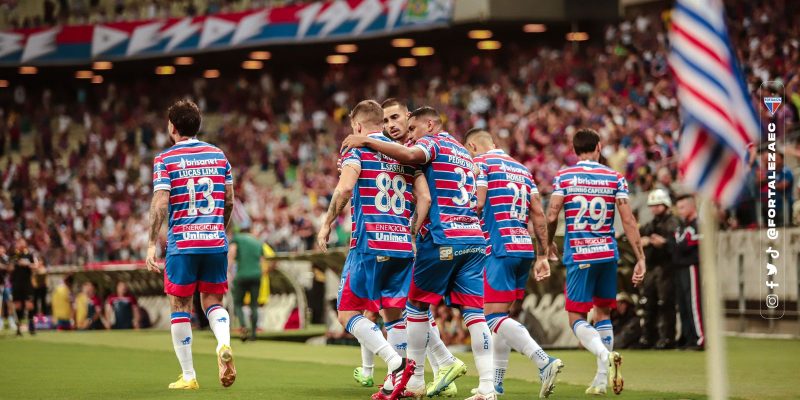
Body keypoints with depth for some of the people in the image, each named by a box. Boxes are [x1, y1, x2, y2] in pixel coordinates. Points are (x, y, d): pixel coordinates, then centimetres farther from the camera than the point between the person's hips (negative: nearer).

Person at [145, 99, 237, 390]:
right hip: (216, 241, 3)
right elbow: (230, 200, 11)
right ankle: (224, 345, -17)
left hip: (182, 243, -3)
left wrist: (152, 244, -8)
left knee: (180, 307, 7)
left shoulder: (165, 159, -3)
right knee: (213, 302, 14)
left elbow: (160, 204, -11)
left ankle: (188, 376, 7)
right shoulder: (218, 155, 9)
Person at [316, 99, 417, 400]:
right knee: (394, 316, 14)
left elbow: (345, 188, -14)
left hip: (369, 242, -5)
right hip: (403, 245, 6)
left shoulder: (358, 147, 2)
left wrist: (327, 224, -4)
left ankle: (397, 364, -19)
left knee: (348, 313, -1)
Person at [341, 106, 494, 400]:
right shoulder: (464, 153, 25)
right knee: (474, 313, -1)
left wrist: (366, 142, -18)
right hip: (474, 237, 7)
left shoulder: (432, 142, 0)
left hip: (442, 237, -7)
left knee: (416, 305, 7)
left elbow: (409, 155, -23)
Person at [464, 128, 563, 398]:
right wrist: (542, 256, 17)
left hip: (500, 249, -8)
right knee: (501, 316, 13)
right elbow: (538, 215, 17)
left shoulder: (480, 162, 1)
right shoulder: (521, 169, 22)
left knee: (495, 316, -10)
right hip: (526, 248, 8)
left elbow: (477, 204, -12)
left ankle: (545, 363, -26)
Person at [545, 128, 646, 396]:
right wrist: (640, 259, -1)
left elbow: (551, 216, -7)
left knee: (576, 318, 2)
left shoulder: (564, 176, -1)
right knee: (603, 313, 17)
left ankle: (605, 355, -26)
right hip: (608, 253, 3)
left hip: (578, 255, -3)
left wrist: (549, 245, 12)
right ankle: (602, 379, 15)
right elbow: (628, 221, -3)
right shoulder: (615, 178, 2)